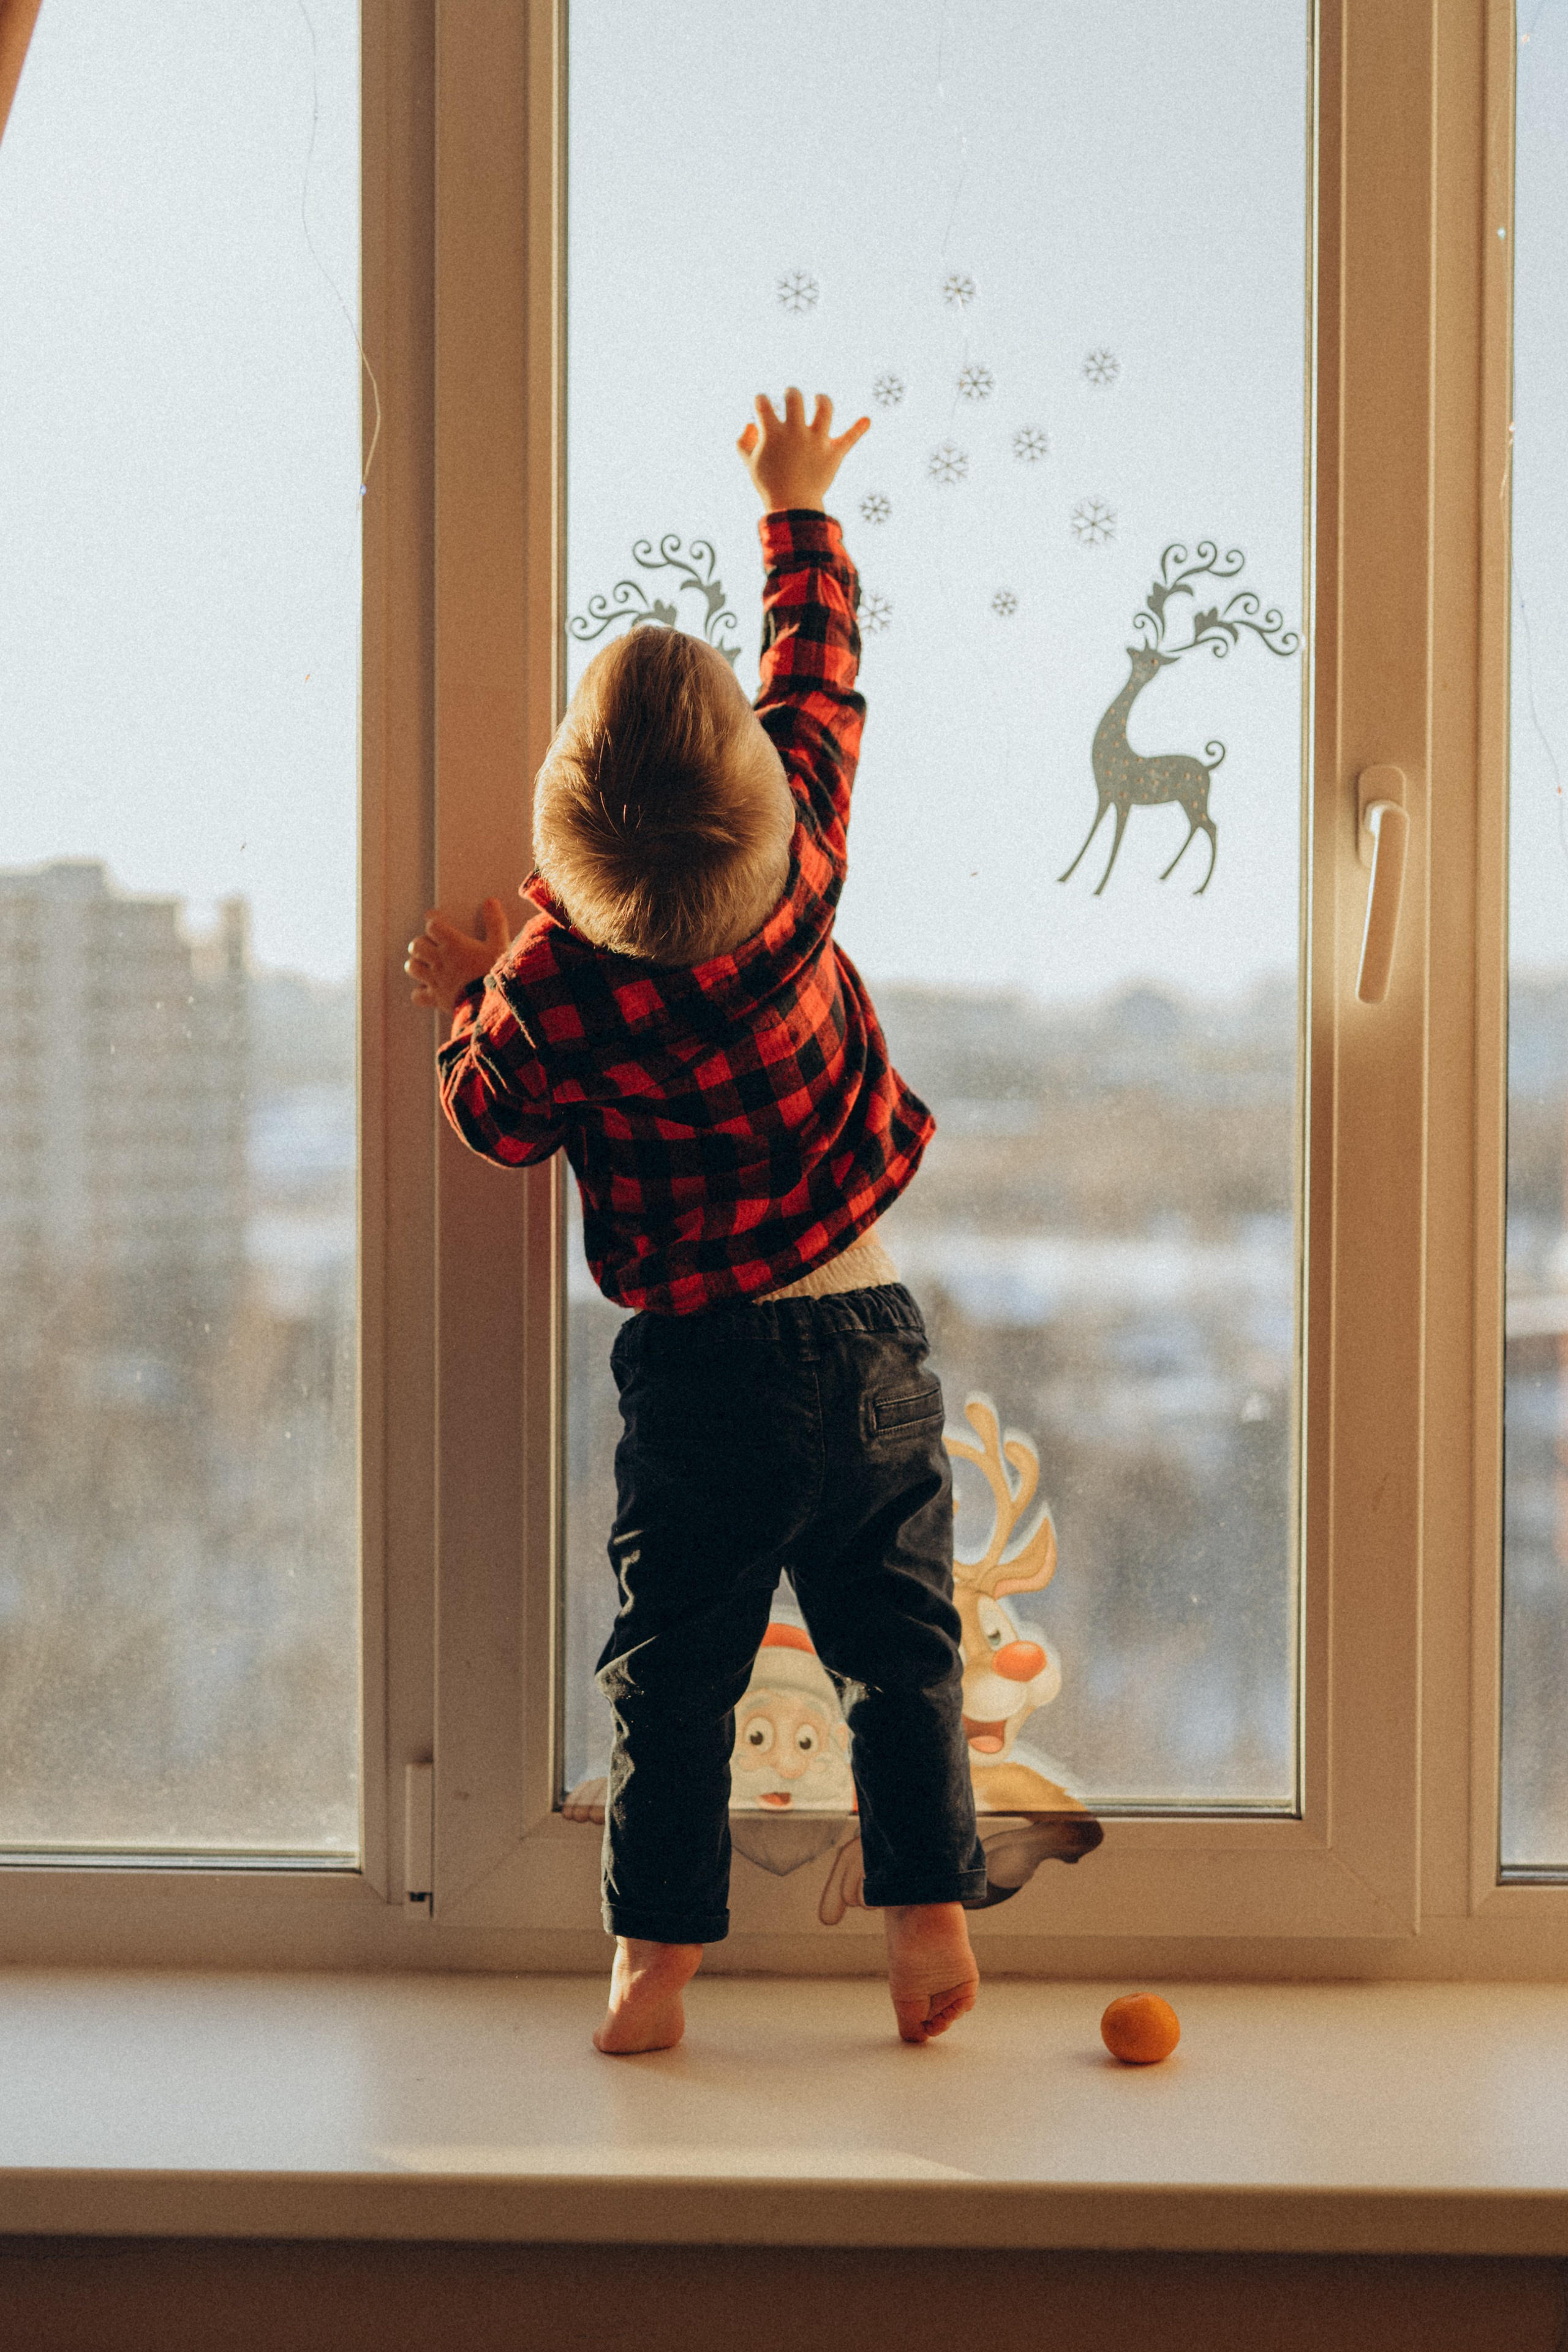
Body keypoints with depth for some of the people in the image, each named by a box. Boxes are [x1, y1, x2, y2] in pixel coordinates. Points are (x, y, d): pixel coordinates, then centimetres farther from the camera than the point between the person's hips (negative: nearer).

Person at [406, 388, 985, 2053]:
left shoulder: (553, 981, -17)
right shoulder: (805, 861, -10)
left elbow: (500, 1124, 0)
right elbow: (821, 669, 6)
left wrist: (464, 1000, 17)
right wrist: (796, 508, 20)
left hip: (699, 1369, -2)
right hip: (868, 1337, 2)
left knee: (672, 1675, 9)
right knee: (902, 1652, 12)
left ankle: (654, 1960, 12)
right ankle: (928, 1906, 13)